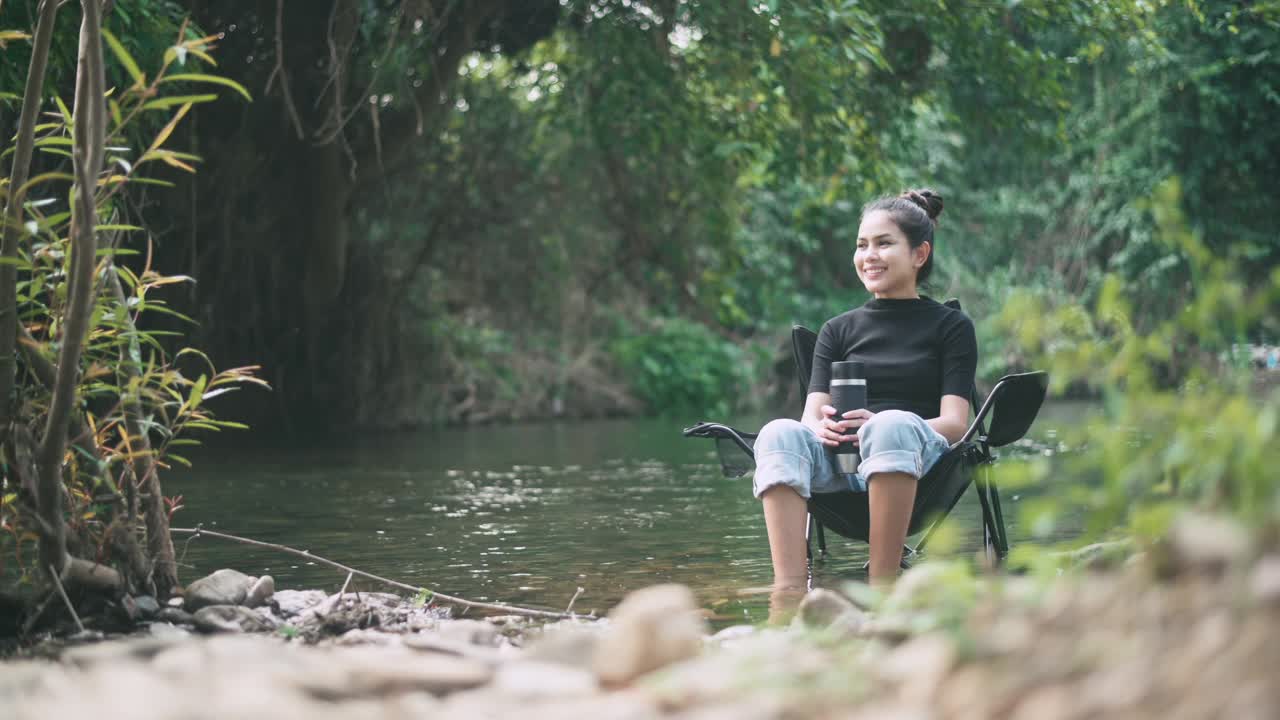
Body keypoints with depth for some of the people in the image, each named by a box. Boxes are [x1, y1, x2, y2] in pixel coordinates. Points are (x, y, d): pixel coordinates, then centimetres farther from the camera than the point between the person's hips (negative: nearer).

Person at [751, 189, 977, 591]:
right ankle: (790, 590, -47)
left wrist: (881, 427, -19)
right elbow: (813, 412, 11)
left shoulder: (951, 327, 15)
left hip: (917, 456, -3)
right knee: (780, 434, -30)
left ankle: (882, 585, -42)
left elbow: (955, 422, 1)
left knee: (893, 424, -38)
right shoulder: (839, 330, 24)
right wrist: (821, 428, -16)